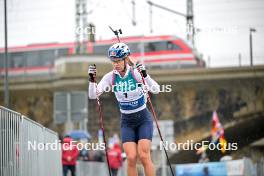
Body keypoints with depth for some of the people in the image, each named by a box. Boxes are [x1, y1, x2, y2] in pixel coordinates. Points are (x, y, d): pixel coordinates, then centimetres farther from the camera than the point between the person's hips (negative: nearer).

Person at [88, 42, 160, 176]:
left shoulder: (136, 73, -15)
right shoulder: (110, 77, -7)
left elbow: (156, 90, -25)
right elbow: (93, 95, -11)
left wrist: (145, 75, -40)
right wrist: (92, 80, -27)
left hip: (143, 119, -2)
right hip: (127, 121, 2)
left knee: (144, 156, -14)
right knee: (131, 158, -10)